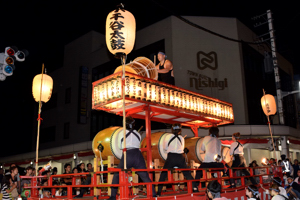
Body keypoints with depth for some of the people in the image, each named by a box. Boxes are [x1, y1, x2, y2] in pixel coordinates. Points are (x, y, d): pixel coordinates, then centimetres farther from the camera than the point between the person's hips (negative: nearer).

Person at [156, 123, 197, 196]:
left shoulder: (168, 137, 1)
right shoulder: (182, 138, 7)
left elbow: (165, 148, 10)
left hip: (171, 157, -2)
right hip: (180, 158, 2)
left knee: (163, 174, 5)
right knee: (187, 174, 15)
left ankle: (159, 192, -1)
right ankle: (195, 188, 15)